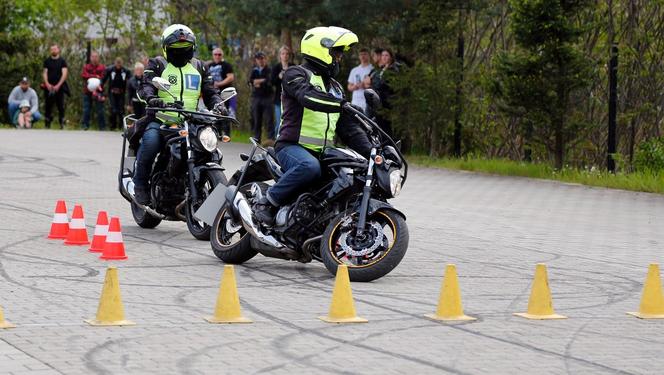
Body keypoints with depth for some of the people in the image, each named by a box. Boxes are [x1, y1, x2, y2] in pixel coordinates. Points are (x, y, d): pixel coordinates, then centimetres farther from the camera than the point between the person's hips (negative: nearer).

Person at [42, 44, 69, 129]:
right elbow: (44, 73, 7)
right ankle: (47, 124, 3)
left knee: (61, 106, -4)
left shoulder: (62, 61, 4)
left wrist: (58, 85, -12)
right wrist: (47, 84, -8)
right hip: (49, 87, 2)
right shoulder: (47, 61, 10)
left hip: (59, 87, -1)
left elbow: (64, 74, -3)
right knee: (48, 105, 0)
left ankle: (62, 123, 0)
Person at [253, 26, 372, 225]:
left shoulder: (335, 87, 22)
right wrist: (344, 104, -34)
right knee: (309, 166, -39)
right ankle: (267, 202, -23)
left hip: (322, 153, 8)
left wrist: (371, 152, 2)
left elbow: (348, 127, 16)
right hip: (292, 147, -8)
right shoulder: (295, 74, -1)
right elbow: (308, 97, -24)